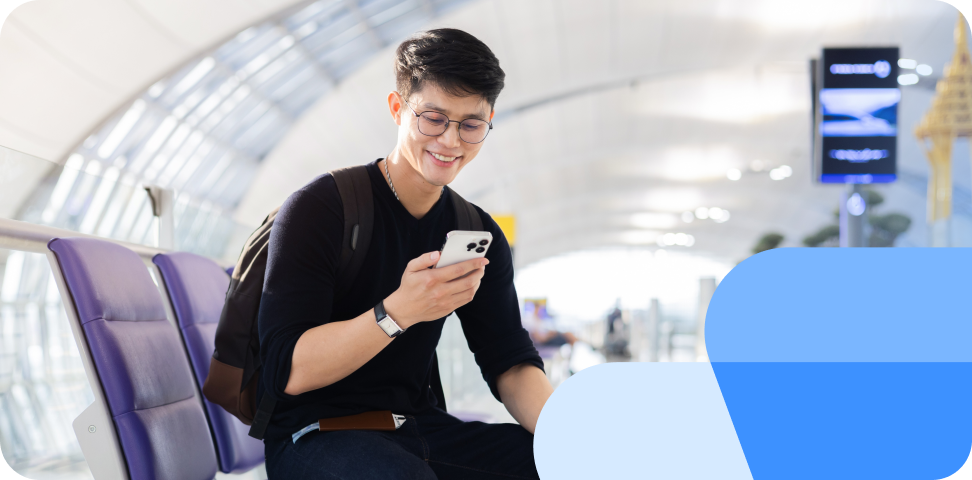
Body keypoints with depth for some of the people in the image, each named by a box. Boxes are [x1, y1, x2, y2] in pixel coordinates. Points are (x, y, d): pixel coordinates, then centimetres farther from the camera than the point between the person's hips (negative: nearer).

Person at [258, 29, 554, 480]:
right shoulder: (319, 208, -11)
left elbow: (510, 364, 0)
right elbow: (285, 372, -18)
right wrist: (399, 311, -32)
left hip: (419, 429, 5)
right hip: (314, 436, -5)